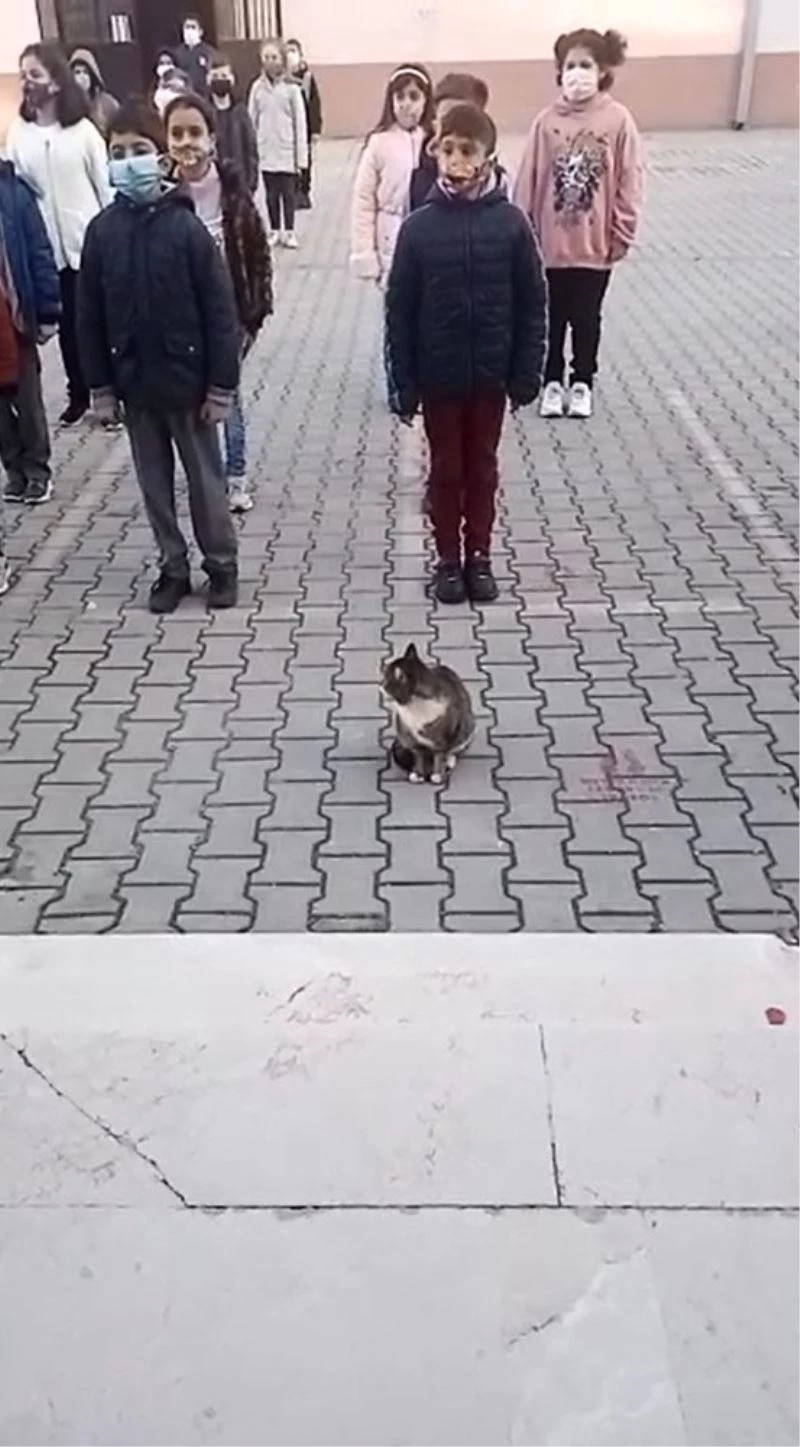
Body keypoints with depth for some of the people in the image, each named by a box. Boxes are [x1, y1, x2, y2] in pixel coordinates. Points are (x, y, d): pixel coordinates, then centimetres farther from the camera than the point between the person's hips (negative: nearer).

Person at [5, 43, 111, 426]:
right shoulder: (18, 131, 1)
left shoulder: (82, 129, -5)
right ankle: (78, 394, 24)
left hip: (89, 239, -2)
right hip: (46, 245, 2)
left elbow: (105, 185, -1)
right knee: (66, 323, 10)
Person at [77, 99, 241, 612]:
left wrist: (221, 385, -11)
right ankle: (173, 567, 26)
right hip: (134, 382, 3)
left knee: (205, 478, 9)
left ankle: (221, 564, 24)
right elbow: (91, 316, 4)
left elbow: (220, 311, -10)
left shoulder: (186, 226, -11)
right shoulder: (102, 230, -1)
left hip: (186, 379, -3)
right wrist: (101, 386, 2)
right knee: (155, 481, 12)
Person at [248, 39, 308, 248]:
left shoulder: (291, 88, -5)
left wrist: (301, 154, -6)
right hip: (266, 152, 2)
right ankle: (274, 230, 20)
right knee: (271, 193, 9)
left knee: (288, 192, 3)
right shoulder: (257, 87, 2)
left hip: (287, 151, -2)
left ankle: (289, 231, 15)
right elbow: (251, 120, 5)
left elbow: (300, 122, -3)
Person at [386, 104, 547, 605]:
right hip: (438, 376, 0)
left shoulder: (511, 222, -6)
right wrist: (404, 382, -6)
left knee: (482, 467, 12)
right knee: (446, 470, 10)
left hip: (491, 374, 0)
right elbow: (400, 310, -3)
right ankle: (449, 558, 24)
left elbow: (533, 303, -2)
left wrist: (528, 372, -5)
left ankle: (480, 556, 26)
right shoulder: (418, 226, -6)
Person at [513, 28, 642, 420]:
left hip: (596, 244, -1)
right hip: (549, 243, 1)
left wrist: (622, 234, -4)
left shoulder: (618, 120, -7)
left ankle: (582, 383, 29)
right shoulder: (547, 121, -5)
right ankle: (552, 382, 29)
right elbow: (528, 181, -1)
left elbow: (628, 182, -4)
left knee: (586, 319, 13)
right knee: (552, 319, 13)